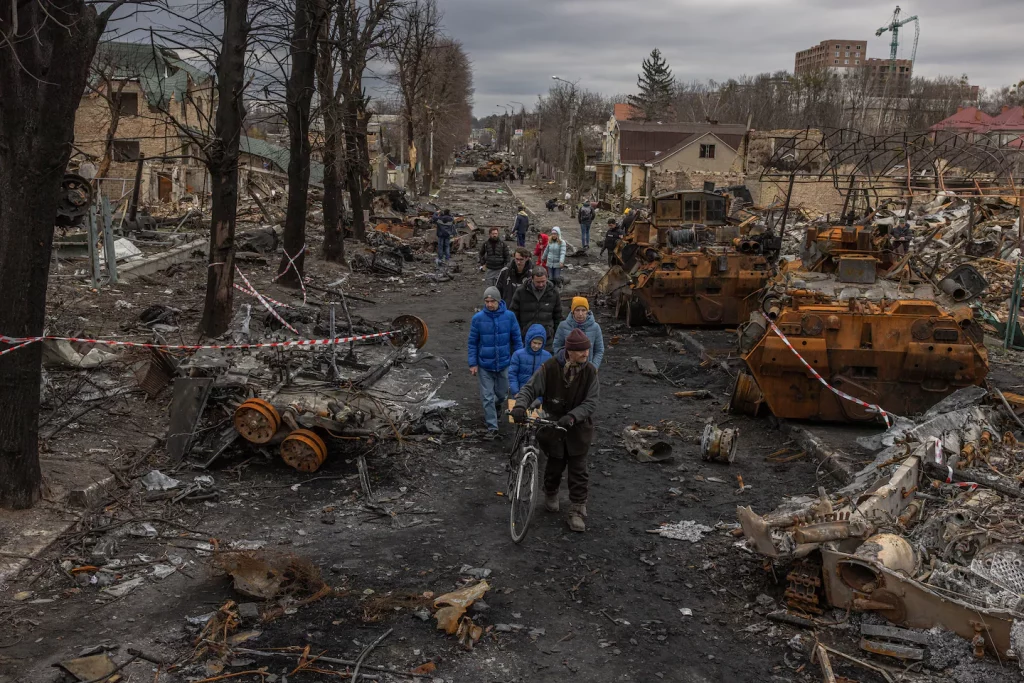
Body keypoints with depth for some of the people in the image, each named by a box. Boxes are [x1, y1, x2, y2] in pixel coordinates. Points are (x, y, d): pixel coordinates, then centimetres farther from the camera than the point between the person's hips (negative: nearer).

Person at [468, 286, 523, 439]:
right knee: (487, 397, 1)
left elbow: (517, 339, 0)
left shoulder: (509, 316, -9)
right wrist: (473, 364, -5)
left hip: (503, 364, 1)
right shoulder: (478, 318, -11)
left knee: (502, 392, 19)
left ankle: (497, 405, 53)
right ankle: (492, 428, 10)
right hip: (484, 365, -1)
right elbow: (472, 342, -2)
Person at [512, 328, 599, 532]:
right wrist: (520, 405, -32)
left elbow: (590, 403, -15)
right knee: (555, 465, 14)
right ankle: (551, 495, 44)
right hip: (553, 425, 0)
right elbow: (530, 388, -12)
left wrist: (572, 416, -32)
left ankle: (577, 512, 15)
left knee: (578, 470, 3)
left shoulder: (590, 371, -12)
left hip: (578, 428, 0)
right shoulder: (550, 367, -15)